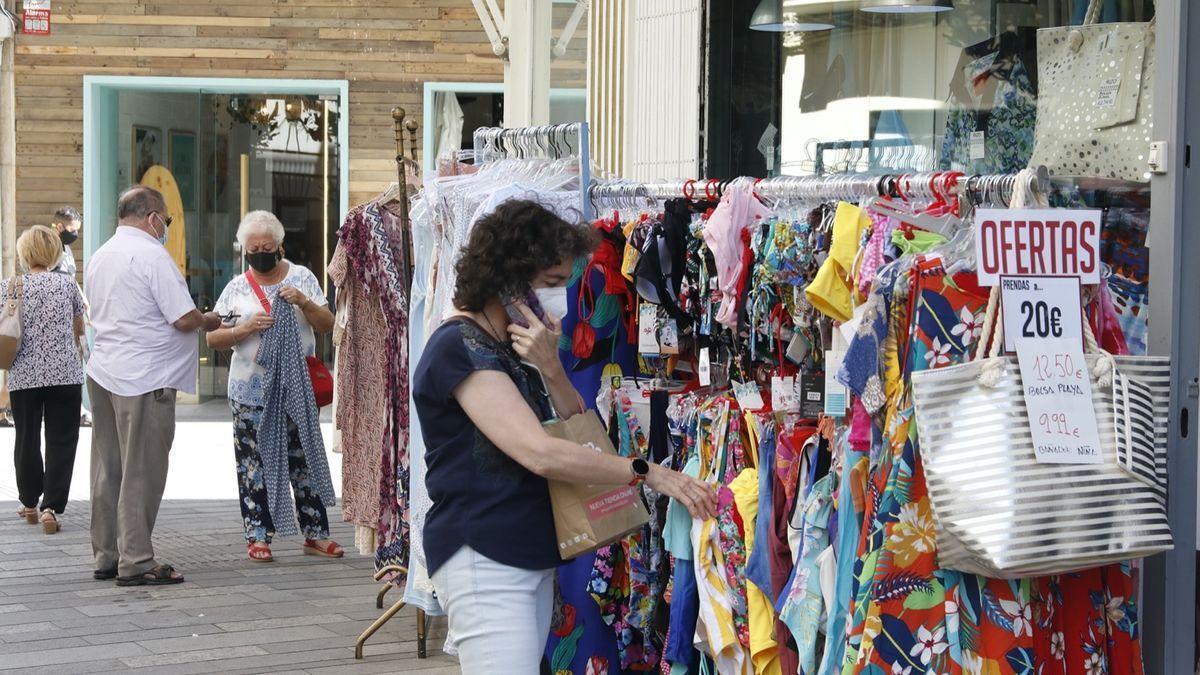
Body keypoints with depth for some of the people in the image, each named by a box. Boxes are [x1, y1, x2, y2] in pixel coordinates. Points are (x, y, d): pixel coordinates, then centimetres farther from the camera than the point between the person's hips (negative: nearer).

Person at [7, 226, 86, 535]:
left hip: (24, 375, 0)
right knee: (61, 442, 2)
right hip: (66, 373, 0)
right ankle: (51, 507, -6)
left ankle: (30, 503, 27)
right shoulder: (68, 284, 2)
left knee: (27, 439, 14)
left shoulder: (10, 286, -1)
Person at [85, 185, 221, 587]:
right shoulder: (152, 255, -13)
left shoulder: (98, 258, 14)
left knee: (108, 471, 12)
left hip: (101, 372, 8)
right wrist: (207, 321, 5)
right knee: (141, 474, -4)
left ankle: (106, 556, 18)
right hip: (145, 378, -8)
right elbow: (184, 319, -17)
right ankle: (136, 563, -2)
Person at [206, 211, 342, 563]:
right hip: (251, 391, 0)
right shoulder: (236, 289, 6)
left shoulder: (302, 277, 6)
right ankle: (258, 535, 6)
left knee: (305, 459, 3)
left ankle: (315, 534, 9)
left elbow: (327, 325, 3)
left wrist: (304, 302, -14)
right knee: (254, 463, 0)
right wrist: (244, 329, -14)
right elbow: (213, 339, 4)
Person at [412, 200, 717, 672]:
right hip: (482, 558, -9)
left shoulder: (513, 345, 15)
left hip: (534, 556, 9)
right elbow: (539, 453, -22)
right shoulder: (461, 346, -14)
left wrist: (550, 368, -7)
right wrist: (648, 472, -19)